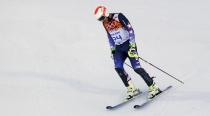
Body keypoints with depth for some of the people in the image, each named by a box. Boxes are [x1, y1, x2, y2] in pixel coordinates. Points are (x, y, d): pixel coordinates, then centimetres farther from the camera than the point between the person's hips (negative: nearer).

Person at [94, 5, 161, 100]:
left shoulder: (118, 17, -14)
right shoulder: (105, 23, 6)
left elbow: (130, 29, -15)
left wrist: (132, 45, -20)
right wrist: (112, 49, 17)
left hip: (128, 44, -6)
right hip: (118, 48, 6)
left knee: (137, 68, -14)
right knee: (118, 67, -15)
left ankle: (154, 88, -4)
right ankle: (132, 89, -5)